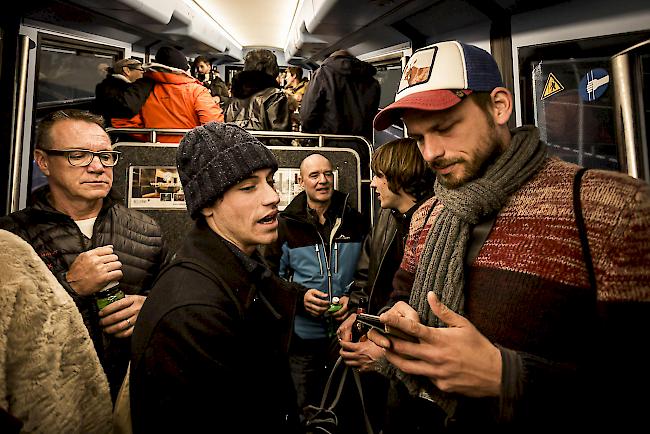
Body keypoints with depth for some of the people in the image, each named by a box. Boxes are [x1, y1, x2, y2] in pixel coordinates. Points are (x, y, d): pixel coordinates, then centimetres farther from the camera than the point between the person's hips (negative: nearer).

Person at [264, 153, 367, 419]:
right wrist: (300, 297, -19)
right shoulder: (286, 225, -5)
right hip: (302, 336, -1)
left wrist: (353, 298, -10)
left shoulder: (354, 222, 0)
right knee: (303, 410, 17)